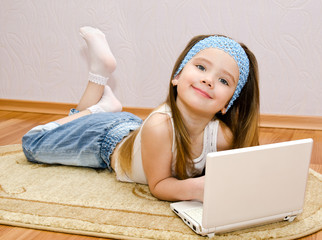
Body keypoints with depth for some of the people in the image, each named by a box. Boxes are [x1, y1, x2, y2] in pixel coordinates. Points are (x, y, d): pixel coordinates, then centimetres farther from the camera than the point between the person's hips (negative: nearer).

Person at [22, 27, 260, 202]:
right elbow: (158, 185, -33)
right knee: (32, 144, 15)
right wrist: (193, 188, -52)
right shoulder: (159, 126, -46)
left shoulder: (224, 136, -34)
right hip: (108, 141, -4)